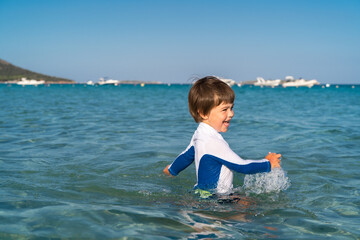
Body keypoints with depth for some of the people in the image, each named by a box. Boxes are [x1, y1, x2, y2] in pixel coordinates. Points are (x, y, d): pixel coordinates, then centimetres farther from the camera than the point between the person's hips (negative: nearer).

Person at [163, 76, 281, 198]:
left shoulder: (199, 134, 7)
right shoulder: (214, 143, -23)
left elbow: (186, 156, 26)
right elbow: (242, 167, -17)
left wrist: (172, 170, 46)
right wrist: (268, 164, -2)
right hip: (212, 199, -10)